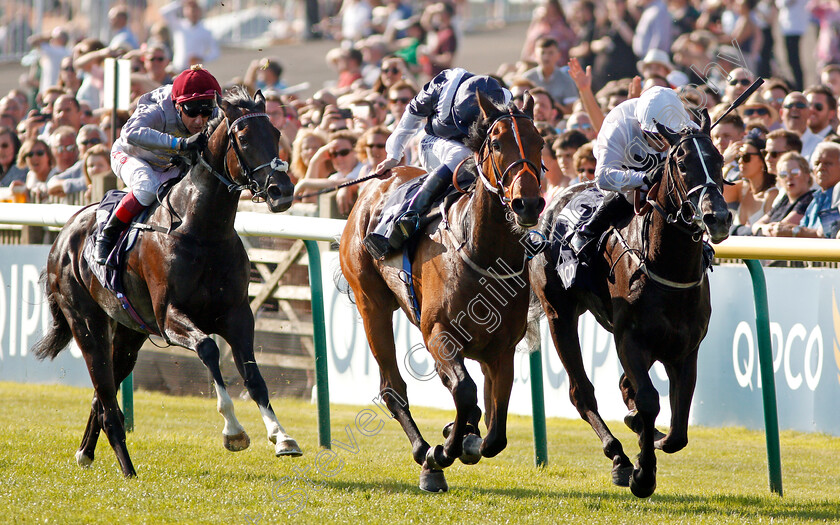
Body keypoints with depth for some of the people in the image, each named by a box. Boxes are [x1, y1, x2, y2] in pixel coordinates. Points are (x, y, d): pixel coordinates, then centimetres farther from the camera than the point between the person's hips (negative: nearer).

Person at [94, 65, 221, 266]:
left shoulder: (215, 118, -26)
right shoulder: (157, 113, -41)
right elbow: (131, 133, -60)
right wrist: (180, 143, -72)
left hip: (169, 166, 6)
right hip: (129, 157, -6)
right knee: (149, 187, -36)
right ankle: (107, 237, -19)